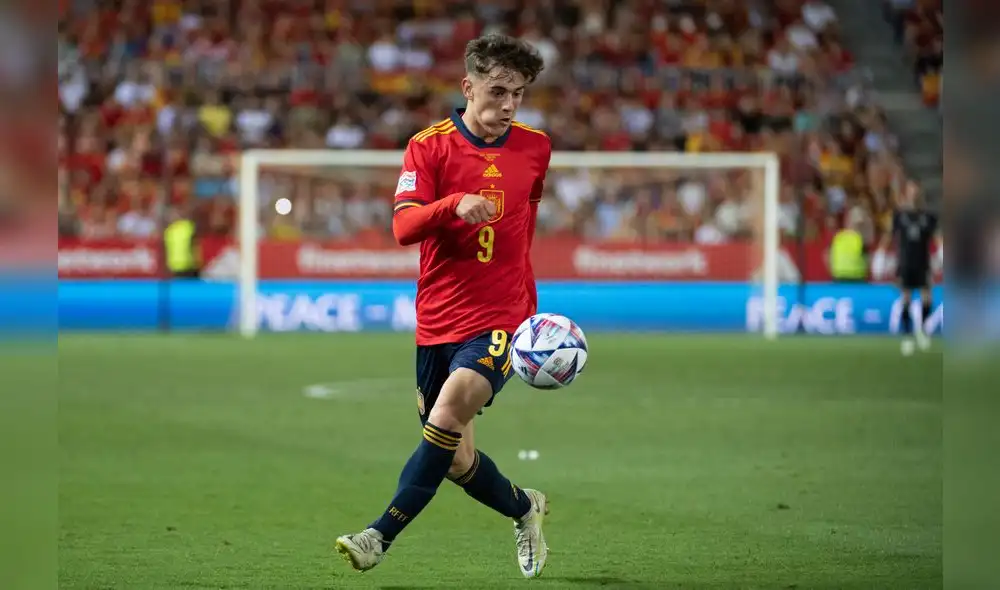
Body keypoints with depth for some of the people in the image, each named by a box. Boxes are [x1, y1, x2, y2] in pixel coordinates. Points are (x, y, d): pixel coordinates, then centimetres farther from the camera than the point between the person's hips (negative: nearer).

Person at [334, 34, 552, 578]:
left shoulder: (535, 148, 6)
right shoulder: (430, 146, -3)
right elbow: (403, 227, -14)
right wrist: (455, 203, -33)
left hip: (499, 319, -1)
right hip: (437, 322, 1)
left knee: (448, 414, -27)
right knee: (457, 461, 6)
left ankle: (382, 535, -24)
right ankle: (524, 508, 36)